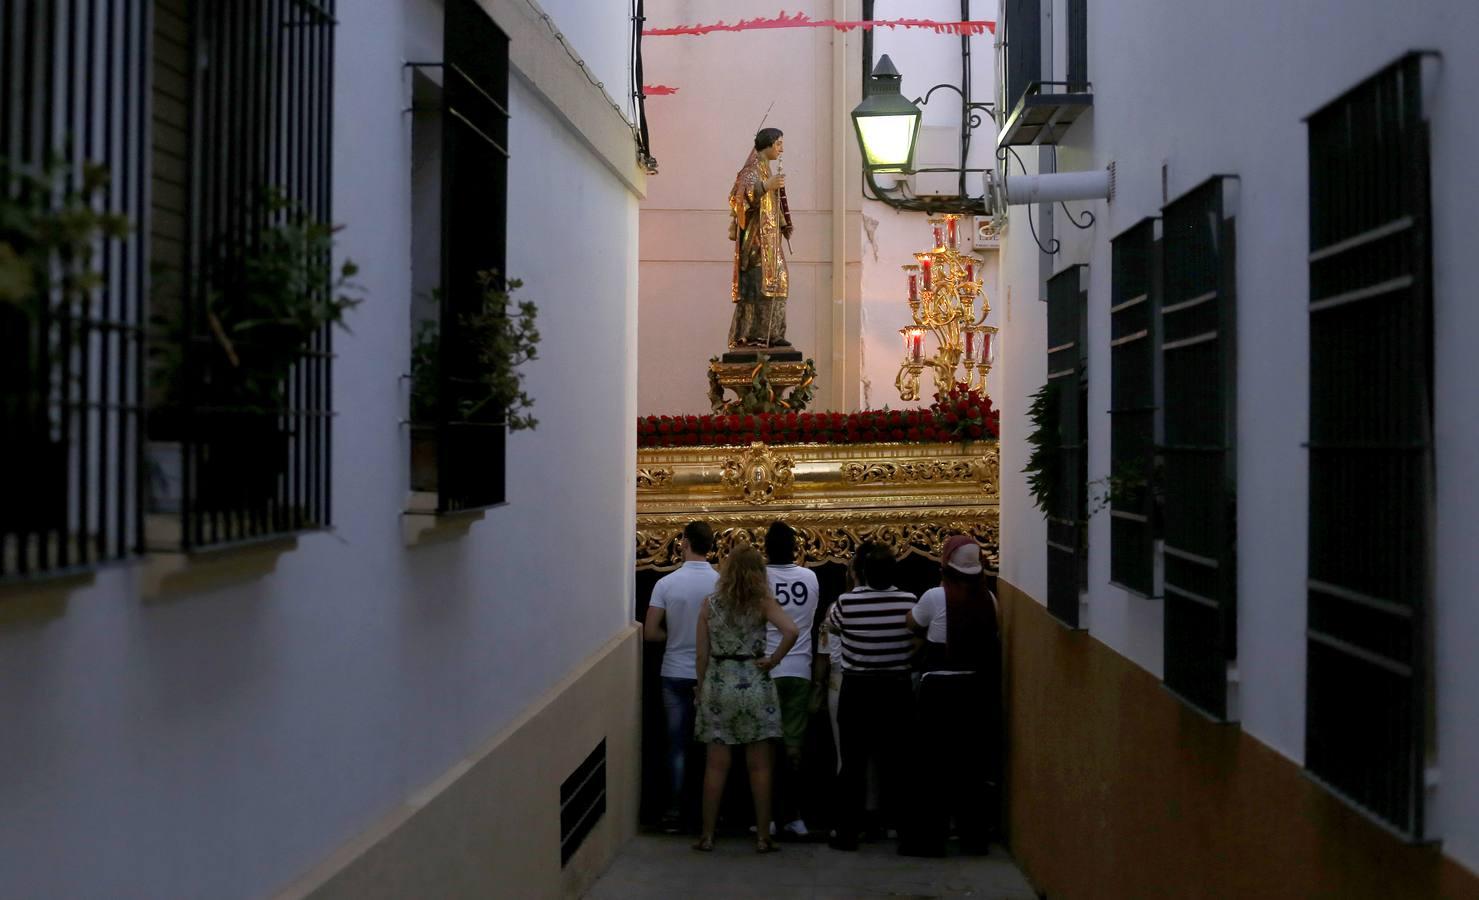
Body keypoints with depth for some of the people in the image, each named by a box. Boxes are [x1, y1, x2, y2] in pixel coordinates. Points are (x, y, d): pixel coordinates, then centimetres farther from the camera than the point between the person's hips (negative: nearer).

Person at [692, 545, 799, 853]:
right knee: (759, 766, 5)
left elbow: (703, 654, 2)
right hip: (754, 685, -2)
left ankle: (707, 835, 12)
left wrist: (701, 688, 13)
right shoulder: (762, 602, -6)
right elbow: (791, 631, -22)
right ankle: (763, 837, 10)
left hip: (718, 685, 2)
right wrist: (772, 661, -9)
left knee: (717, 764, 7)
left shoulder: (710, 604, 0)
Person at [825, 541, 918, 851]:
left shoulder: (846, 603, -13)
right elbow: (917, 644, 4)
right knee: (895, 761, 11)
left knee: (853, 762, 5)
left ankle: (848, 832, 10)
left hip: (857, 690, -2)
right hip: (898, 689, 2)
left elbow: (831, 625, 8)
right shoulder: (909, 602, -10)